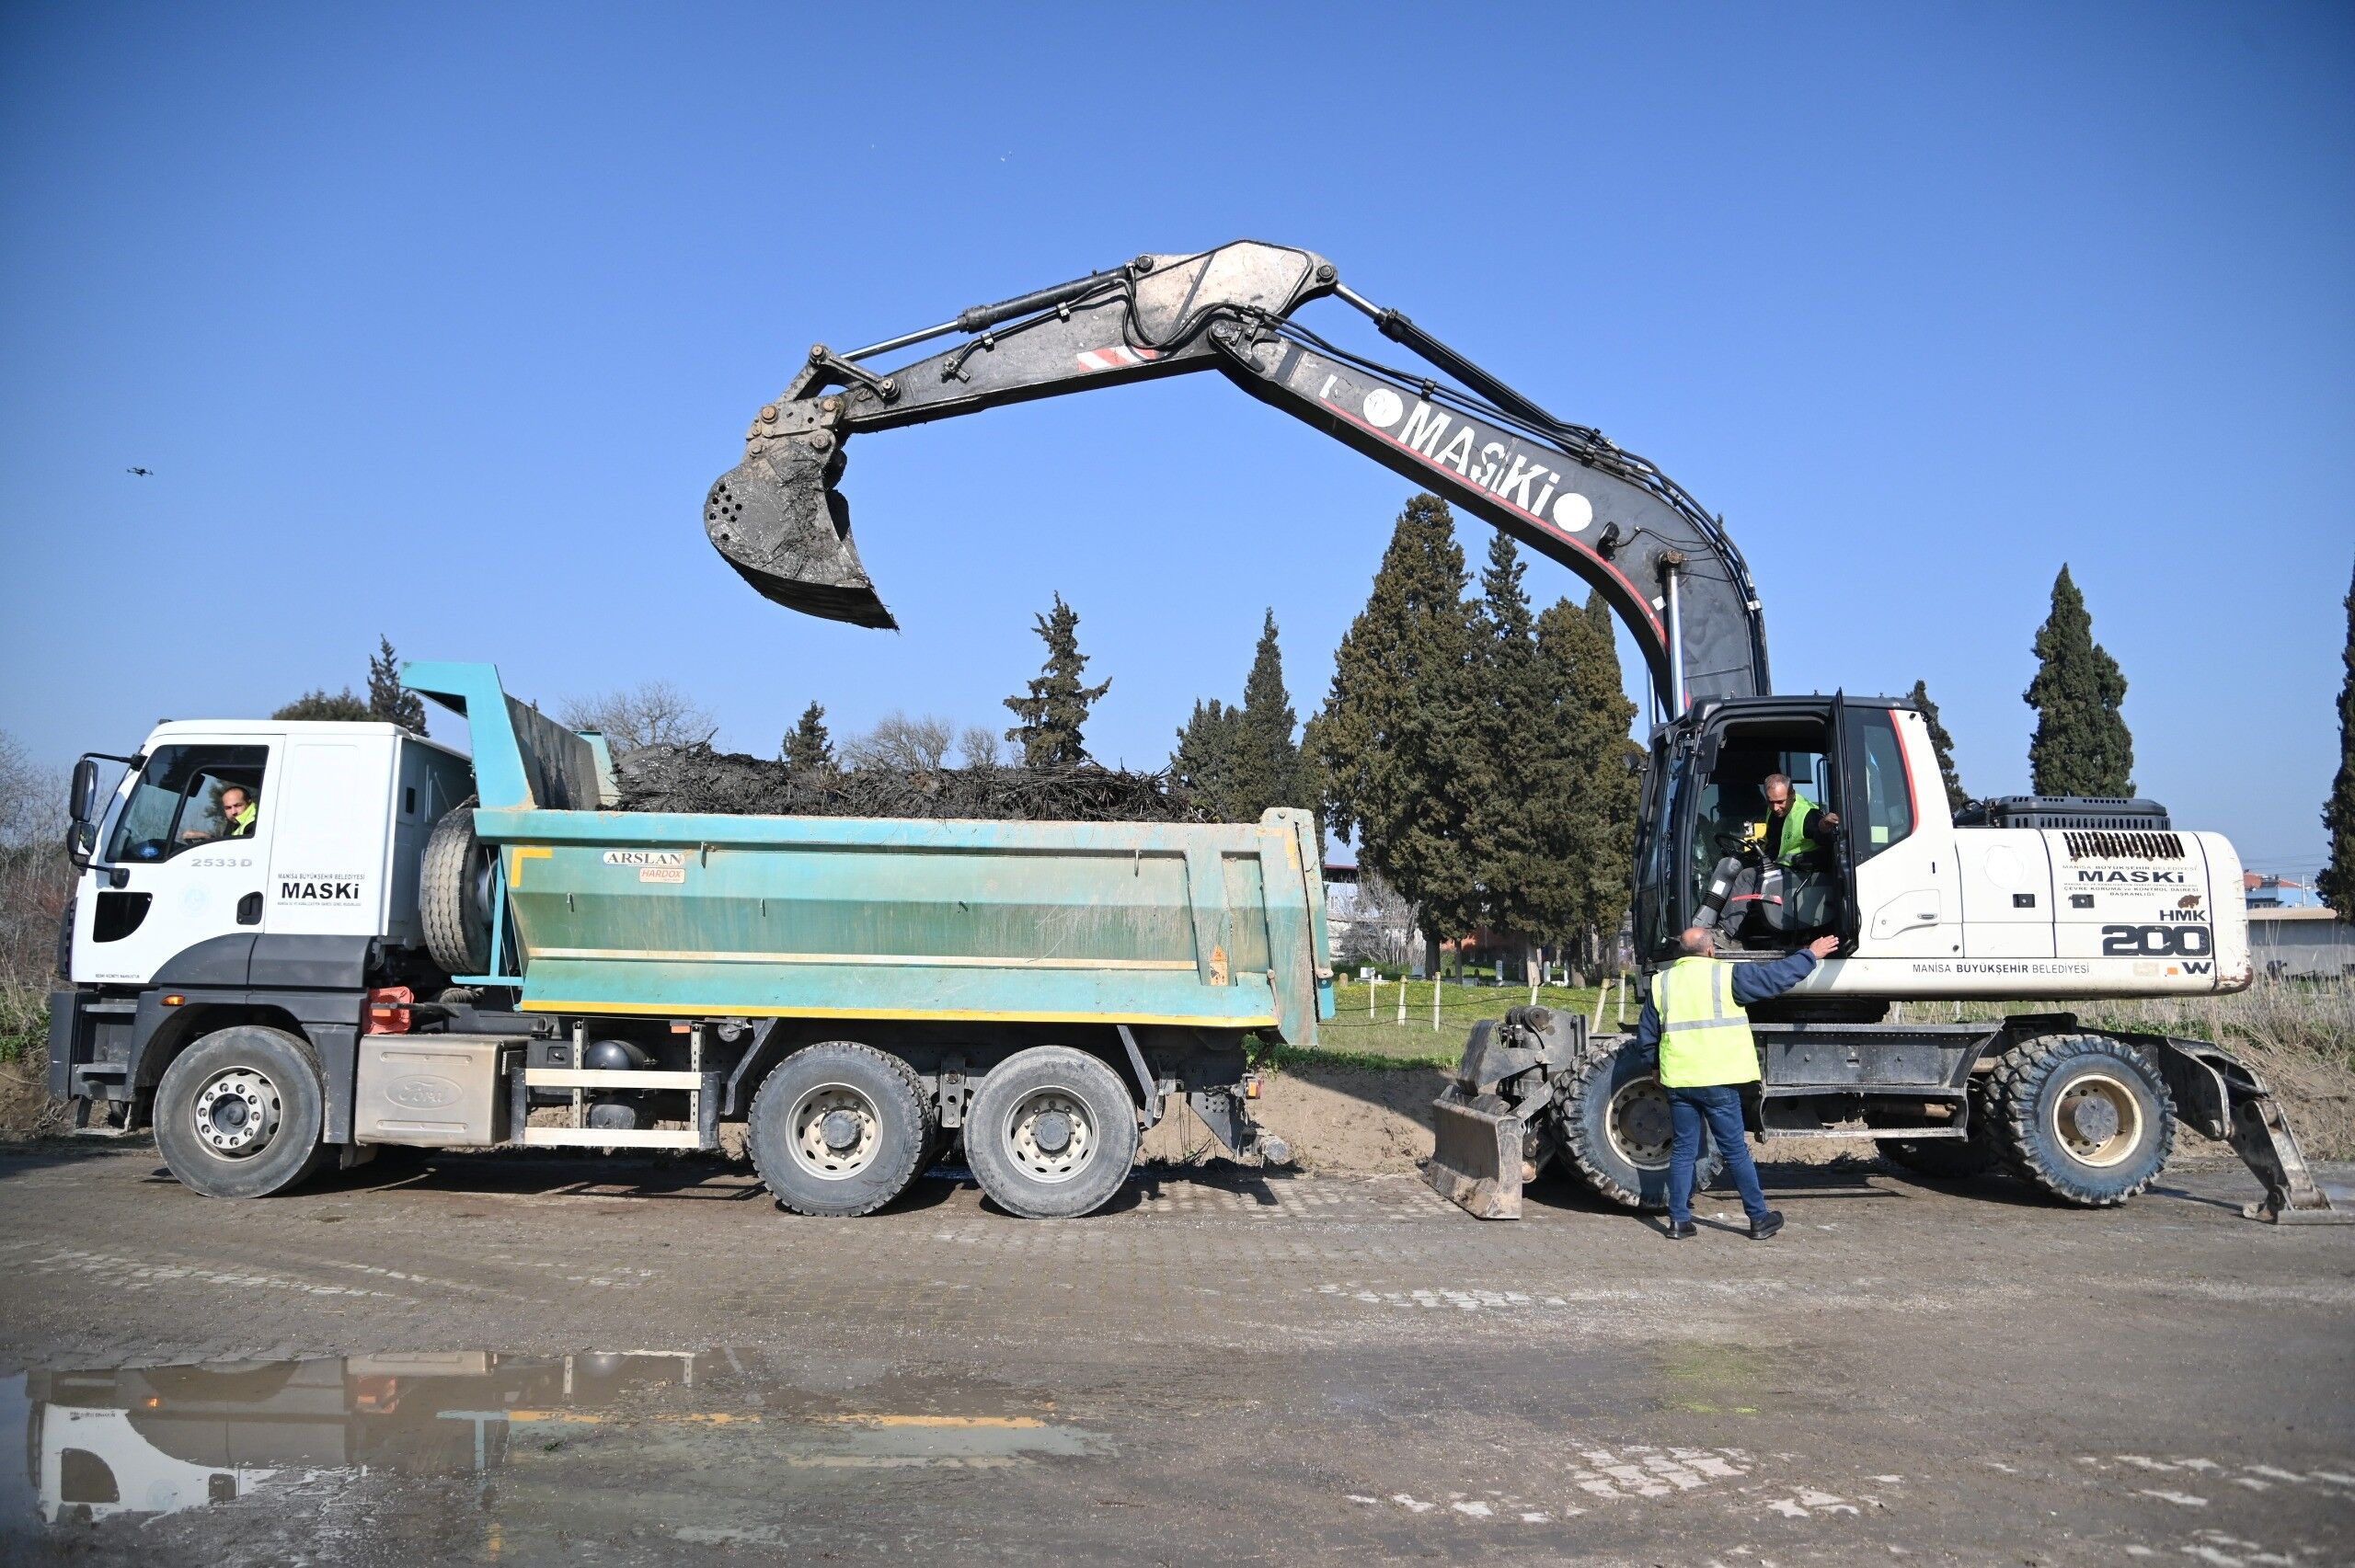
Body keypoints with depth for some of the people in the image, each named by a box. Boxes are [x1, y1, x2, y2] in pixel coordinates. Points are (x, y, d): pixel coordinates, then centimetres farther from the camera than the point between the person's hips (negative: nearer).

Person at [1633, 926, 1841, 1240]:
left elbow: (1646, 1035, 12)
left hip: (1677, 1081, 4)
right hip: (1718, 1081, -3)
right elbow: (1777, 976, -1)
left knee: (1683, 1150, 10)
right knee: (1736, 1151, 6)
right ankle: (1759, 1219, 15)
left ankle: (1679, 1220, 10)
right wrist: (1810, 955, 13)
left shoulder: (1661, 982, 7)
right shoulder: (1726, 975, -6)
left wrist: (1656, 1067, 26)